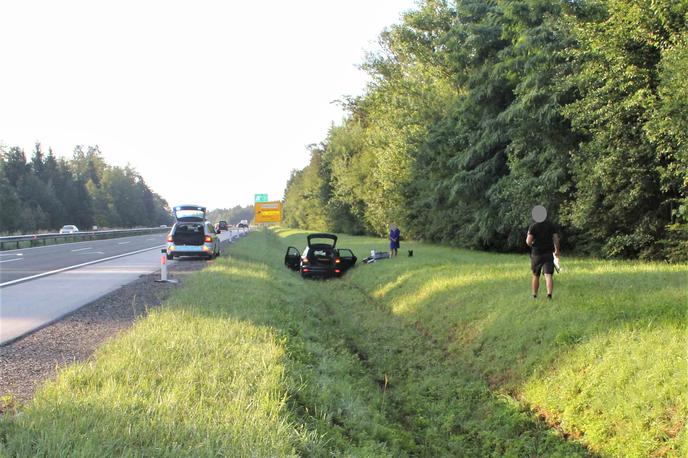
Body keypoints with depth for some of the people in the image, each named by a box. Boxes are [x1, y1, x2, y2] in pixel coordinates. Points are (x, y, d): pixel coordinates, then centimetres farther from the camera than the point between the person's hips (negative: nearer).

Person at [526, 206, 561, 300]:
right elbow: (556, 239, 1)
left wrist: (530, 244, 11)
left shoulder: (533, 227, -6)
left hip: (536, 254, -1)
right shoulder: (551, 226, 3)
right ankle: (549, 293, -26)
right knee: (548, 275, -7)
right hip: (548, 253, 1)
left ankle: (534, 296, 22)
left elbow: (528, 241, -13)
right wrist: (557, 250, 17)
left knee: (536, 276, 14)